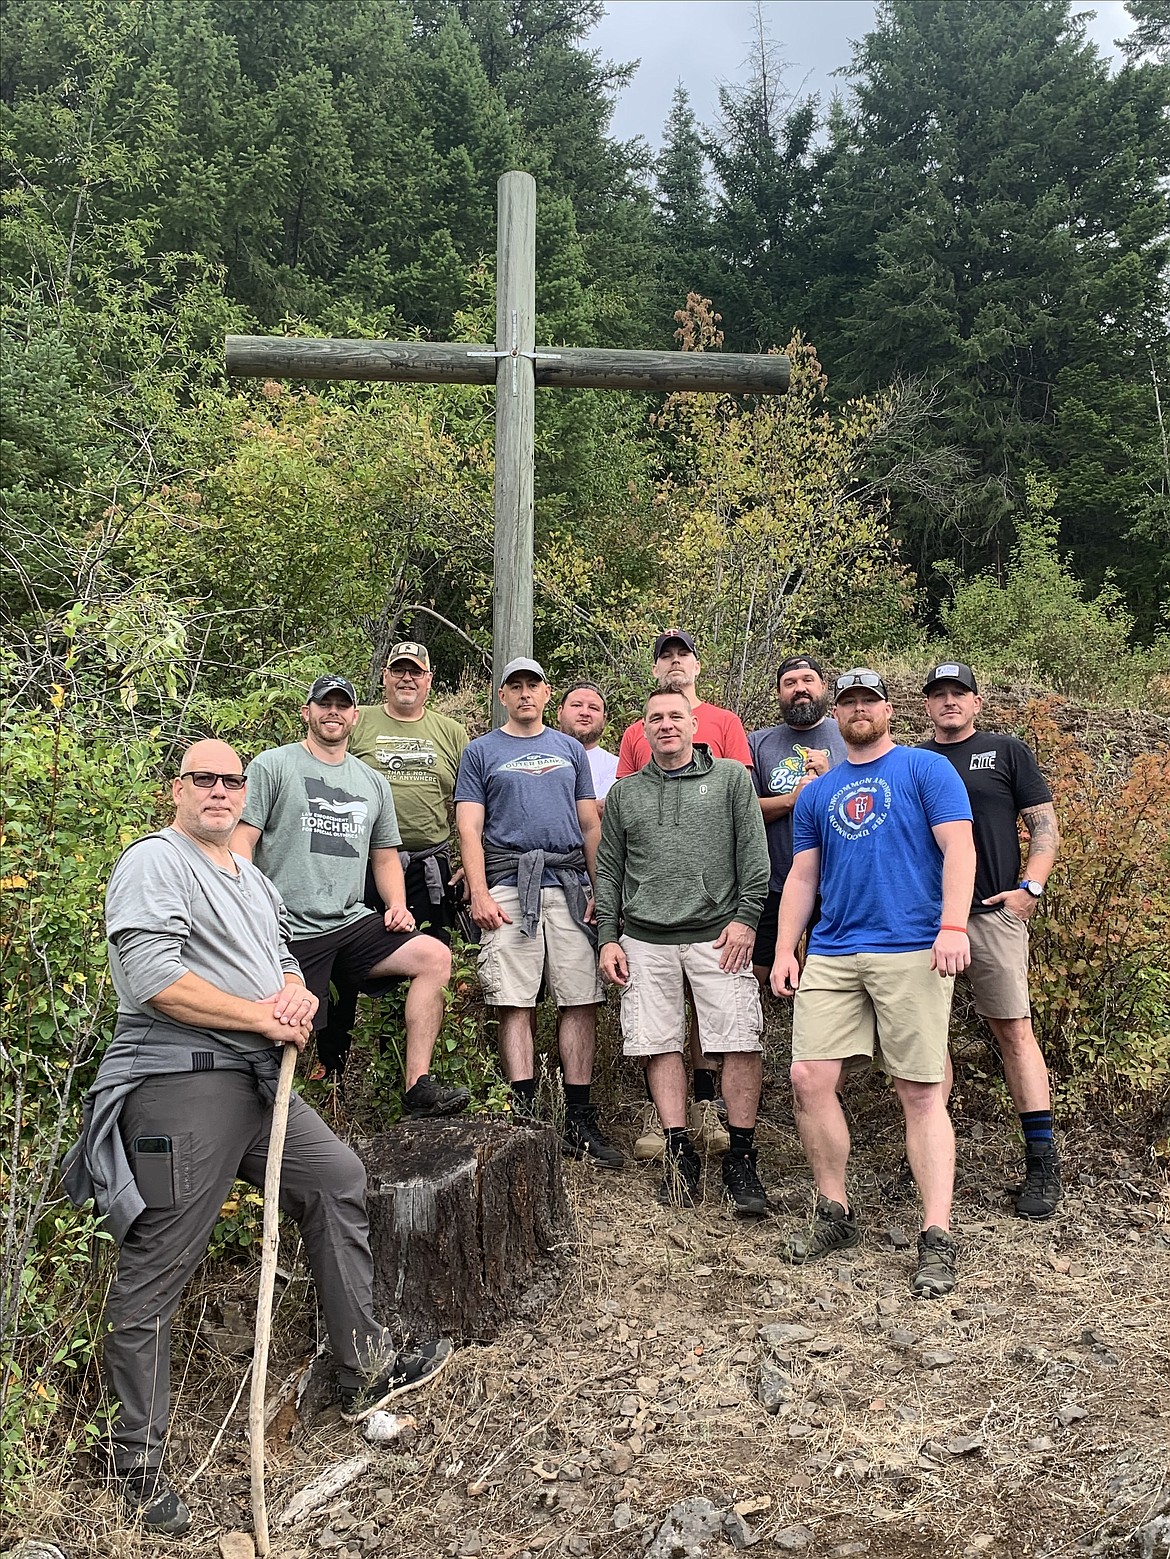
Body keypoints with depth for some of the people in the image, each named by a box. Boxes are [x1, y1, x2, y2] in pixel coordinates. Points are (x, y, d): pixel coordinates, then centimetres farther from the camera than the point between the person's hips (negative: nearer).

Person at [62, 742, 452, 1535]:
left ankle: (366, 1371, 24)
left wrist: (299, 993, -1)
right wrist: (263, 1017, -14)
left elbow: (284, 962, 24)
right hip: (179, 1084, -9)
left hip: (258, 1081, 9)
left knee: (340, 1180, 12)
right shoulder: (154, 862, -9)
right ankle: (140, 1458, 13)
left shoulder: (255, 880, 19)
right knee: (156, 1269, -2)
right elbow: (155, 979, -20)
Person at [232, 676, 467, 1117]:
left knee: (434, 957, -16)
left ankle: (418, 1088, -15)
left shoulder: (372, 782, 19)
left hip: (353, 922, 4)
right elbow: (241, 840, -3)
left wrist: (398, 906, 6)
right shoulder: (272, 766, 4)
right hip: (290, 932, -4)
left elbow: (385, 855, 25)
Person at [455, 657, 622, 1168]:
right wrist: (479, 893, -9)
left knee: (581, 1001, -1)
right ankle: (524, 1116, 1)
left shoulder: (570, 748, 19)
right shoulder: (480, 752, 12)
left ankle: (579, 1121, 5)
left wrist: (599, 890, 7)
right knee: (514, 1003, -5)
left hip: (570, 884, 2)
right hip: (509, 885, -2)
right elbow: (469, 828, 4)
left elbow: (589, 824, 17)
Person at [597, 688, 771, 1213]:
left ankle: (741, 1159, 4)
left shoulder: (731, 778, 9)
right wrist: (607, 938, 8)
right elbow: (608, 870, 15)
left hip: (716, 933, -2)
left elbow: (754, 854, 3)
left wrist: (745, 917, -6)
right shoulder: (624, 792, 15)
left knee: (742, 1042, -8)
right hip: (644, 939, 3)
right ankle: (680, 1154, 13)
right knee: (659, 1044, 2)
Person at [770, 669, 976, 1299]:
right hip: (831, 955, 5)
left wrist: (953, 927, -17)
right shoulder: (817, 793, 19)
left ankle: (937, 1238, 3)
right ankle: (835, 1216, 14)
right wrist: (784, 950, 9)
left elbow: (958, 848, -4)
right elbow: (801, 877, 18)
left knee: (920, 1092, -3)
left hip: (911, 951, -4)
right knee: (809, 1079, -3)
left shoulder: (925, 769, 6)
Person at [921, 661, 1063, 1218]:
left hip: (994, 912, -3)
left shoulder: (1006, 752, 9)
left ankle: (1043, 1162, 1)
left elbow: (1045, 827, 6)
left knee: (1014, 1030, -5)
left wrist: (1030, 888, -7)